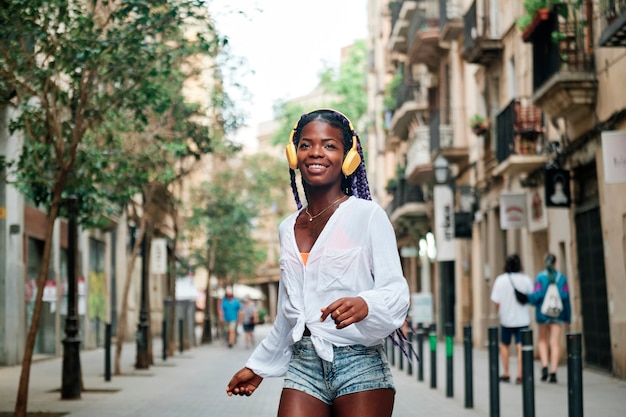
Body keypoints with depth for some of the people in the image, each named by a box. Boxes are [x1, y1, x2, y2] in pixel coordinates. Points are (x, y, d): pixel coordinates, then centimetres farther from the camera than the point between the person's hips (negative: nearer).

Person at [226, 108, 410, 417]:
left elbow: (396, 292, -8)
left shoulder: (368, 216, -3)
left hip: (359, 365, -4)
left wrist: (365, 304, -29)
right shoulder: (288, 229, 15)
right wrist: (259, 366, 28)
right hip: (304, 365, 4)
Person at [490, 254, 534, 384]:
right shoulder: (526, 279, -5)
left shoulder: (500, 279, -8)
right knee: (520, 346, -1)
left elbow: (496, 302, -8)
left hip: (506, 318, 0)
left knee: (504, 345, 17)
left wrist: (499, 312, 9)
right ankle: (520, 375, -6)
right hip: (522, 318, 0)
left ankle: (506, 373, 21)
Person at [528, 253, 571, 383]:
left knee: (542, 340, 17)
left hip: (543, 313, 0)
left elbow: (538, 295, -16)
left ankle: (544, 367, 0)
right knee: (555, 343, 1)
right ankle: (553, 373, -5)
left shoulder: (540, 277, -5)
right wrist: (567, 317, 6)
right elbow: (566, 297, -1)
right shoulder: (561, 278, 0)